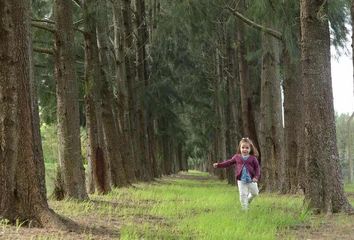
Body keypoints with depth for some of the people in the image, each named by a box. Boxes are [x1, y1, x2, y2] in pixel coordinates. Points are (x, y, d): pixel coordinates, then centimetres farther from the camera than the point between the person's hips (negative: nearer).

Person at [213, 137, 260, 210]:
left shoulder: (253, 158, -3)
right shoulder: (237, 157, 1)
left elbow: (257, 168, -2)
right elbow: (228, 162, 6)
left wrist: (256, 177, -16)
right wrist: (219, 165, -2)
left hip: (251, 180, 0)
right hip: (241, 180, 0)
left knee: (255, 193, 12)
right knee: (243, 195, -2)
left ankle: (248, 200, 41)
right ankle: (245, 208, 9)